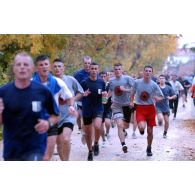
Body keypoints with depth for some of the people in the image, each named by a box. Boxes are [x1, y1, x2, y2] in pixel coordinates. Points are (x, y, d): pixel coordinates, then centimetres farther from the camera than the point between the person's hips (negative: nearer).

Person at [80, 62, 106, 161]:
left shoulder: (101, 82, 2)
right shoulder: (84, 82, -4)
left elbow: (104, 93, 16)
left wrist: (105, 94, -8)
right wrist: (83, 94, -19)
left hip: (98, 109, 0)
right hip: (87, 110, 0)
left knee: (97, 126, -27)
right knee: (87, 133, 9)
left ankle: (96, 143, 1)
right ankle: (90, 151, 30)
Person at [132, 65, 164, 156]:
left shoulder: (154, 85, -4)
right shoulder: (137, 82, -3)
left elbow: (161, 97, 3)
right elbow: (133, 93, 14)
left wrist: (157, 98, -18)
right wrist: (131, 102, 6)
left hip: (150, 108, 1)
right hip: (140, 108, -1)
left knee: (150, 131, 6)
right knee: (142, 127, -24)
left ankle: (149, 148, 28)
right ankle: (141, 129, 16)